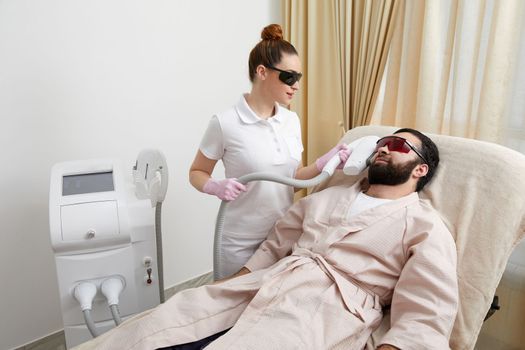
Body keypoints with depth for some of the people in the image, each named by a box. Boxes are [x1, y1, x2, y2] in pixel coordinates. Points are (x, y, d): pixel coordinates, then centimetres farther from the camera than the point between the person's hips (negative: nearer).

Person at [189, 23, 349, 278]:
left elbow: (294, 177, 8)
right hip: (242, 243, -4)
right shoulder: (225, 123, -15)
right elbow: (196, 173, -3)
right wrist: (216, 187, -24)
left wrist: (324, 162, -9)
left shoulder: (292, 120, 2)